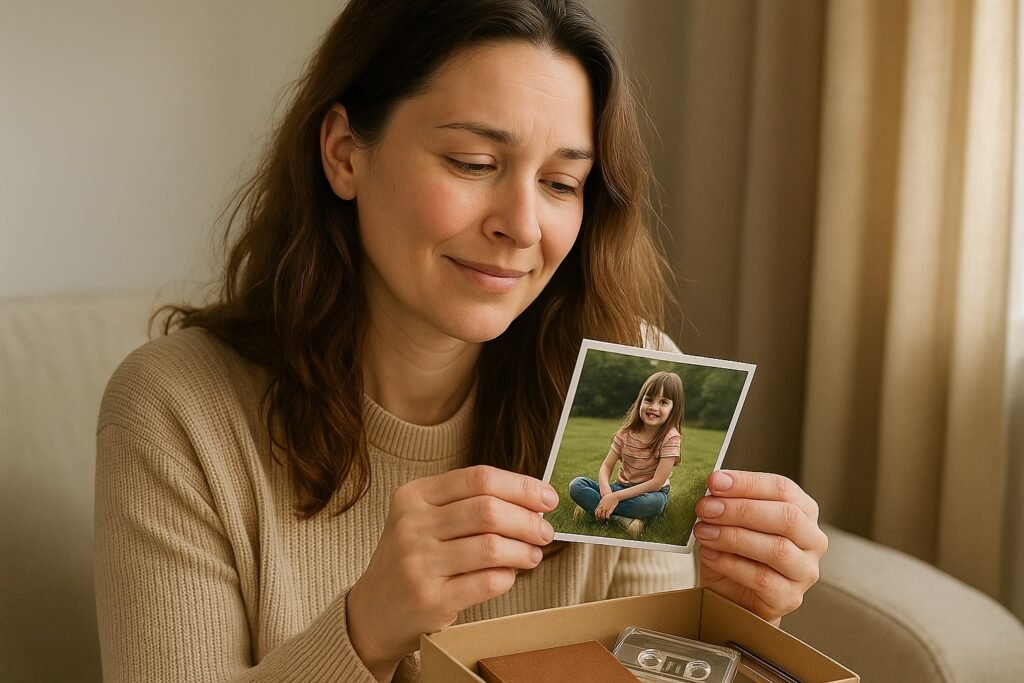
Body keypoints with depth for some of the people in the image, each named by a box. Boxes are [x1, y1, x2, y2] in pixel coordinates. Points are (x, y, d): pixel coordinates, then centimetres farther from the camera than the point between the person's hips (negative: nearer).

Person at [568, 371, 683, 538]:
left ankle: (592, 506, -28)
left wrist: (616, 497, -26)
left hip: (650, 493, -4)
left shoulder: (671, 438, -18)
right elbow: (606, 466, -4)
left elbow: (657, 483, -22)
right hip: (621, 487, 4)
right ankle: (623, 518, -29)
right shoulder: (626, 432, -4)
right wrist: (606, 492, -27)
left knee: (654, 502, -41)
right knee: (576, 485, -19)